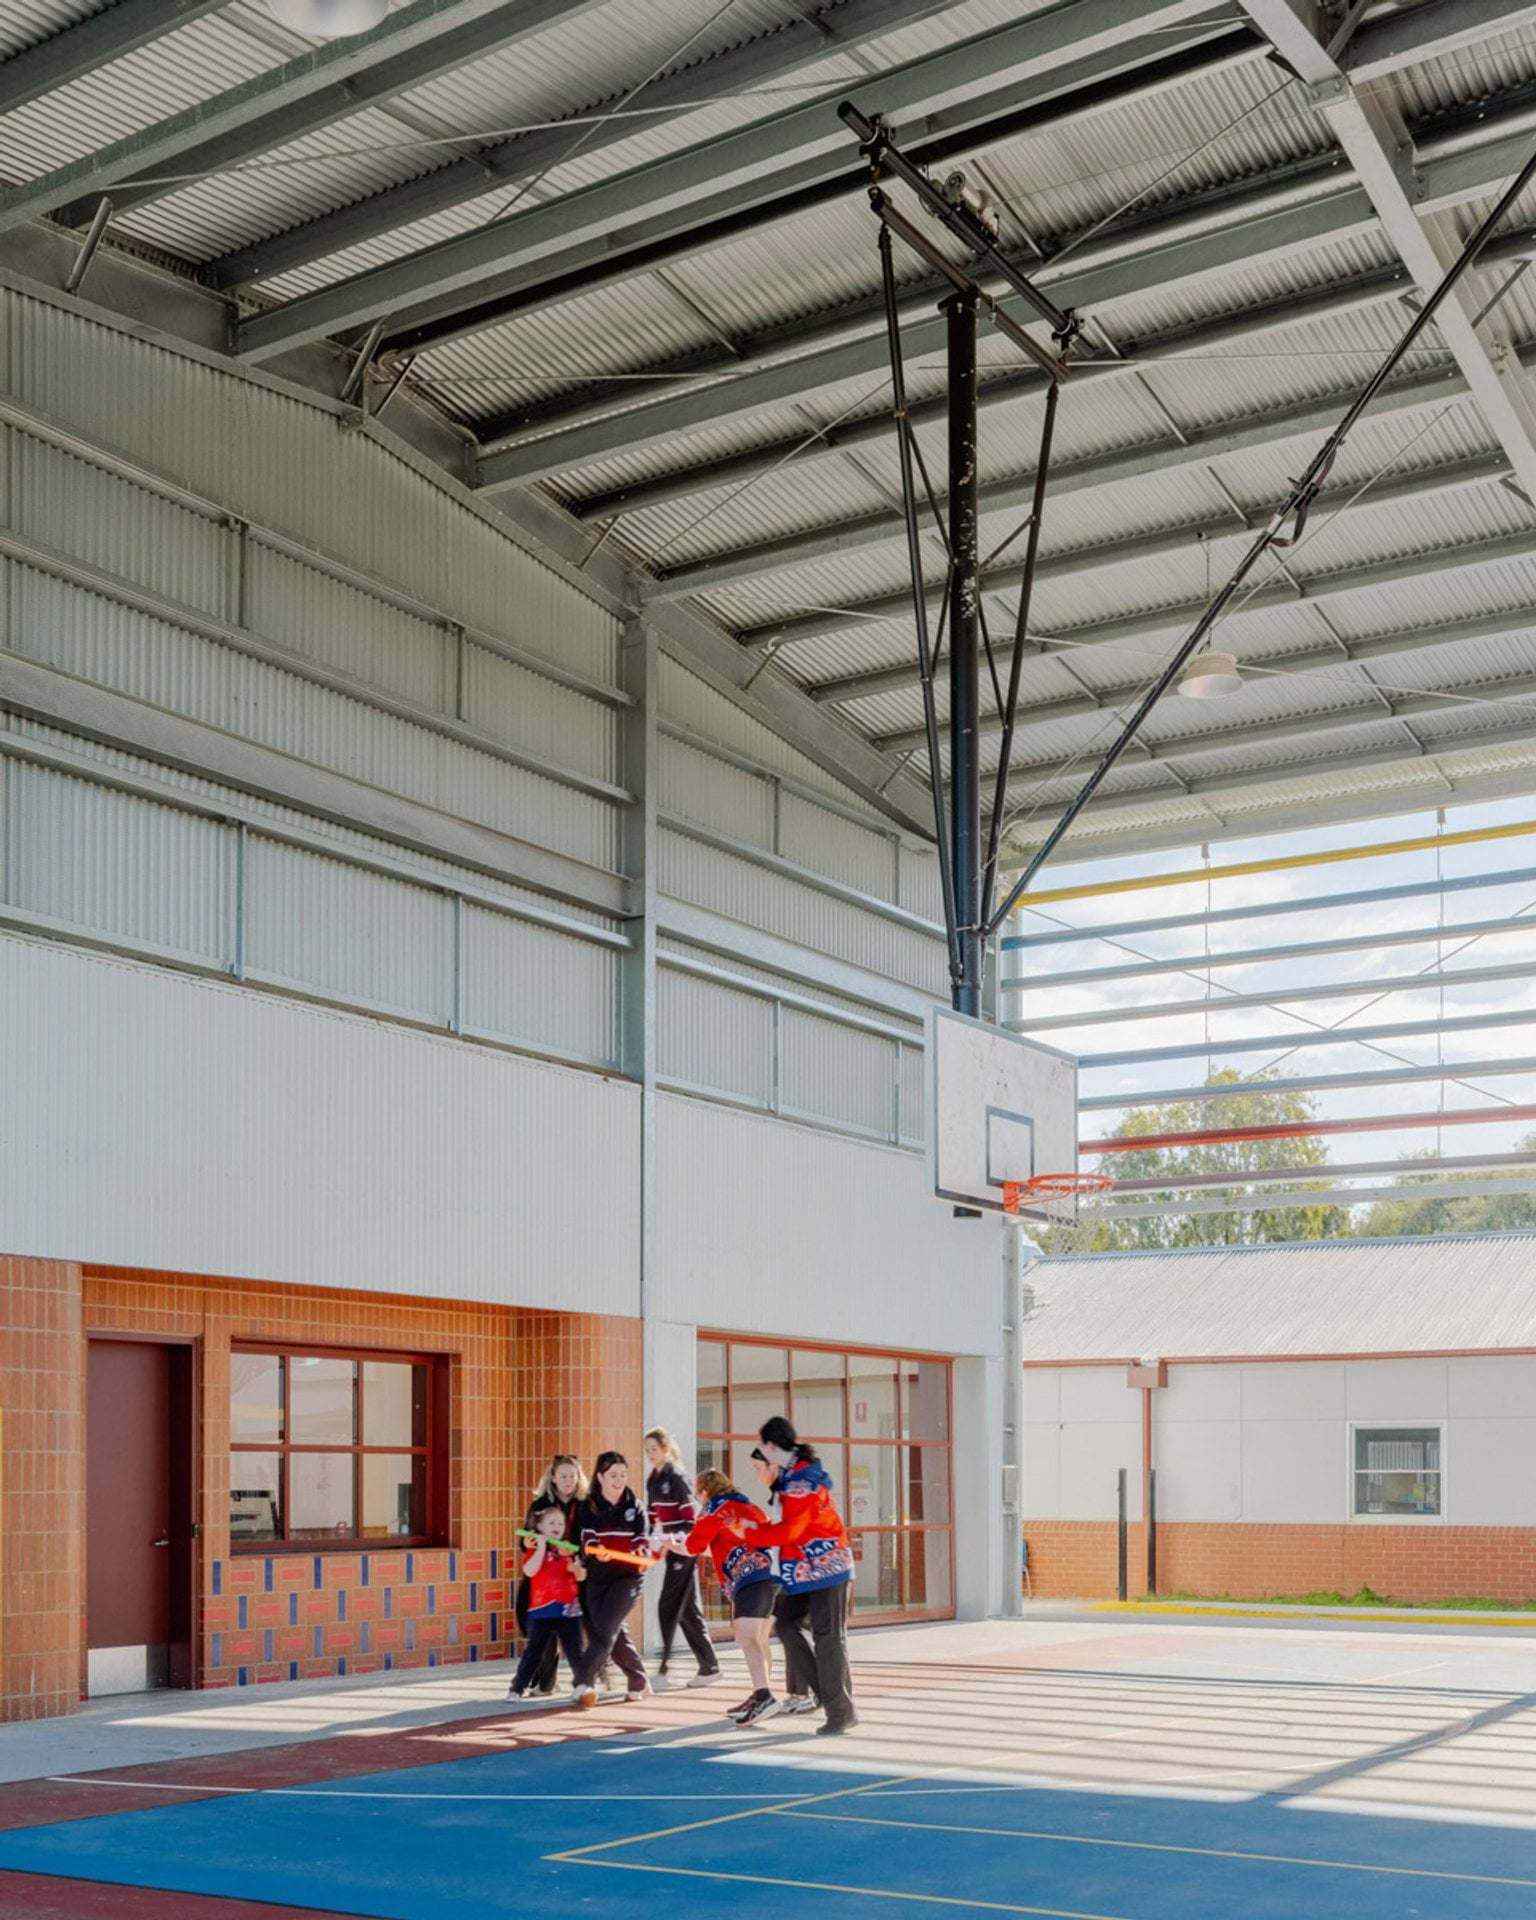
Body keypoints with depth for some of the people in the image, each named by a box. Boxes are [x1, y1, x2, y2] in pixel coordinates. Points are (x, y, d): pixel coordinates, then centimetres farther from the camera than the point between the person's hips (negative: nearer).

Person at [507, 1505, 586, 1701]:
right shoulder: (535, 1549, 0)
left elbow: (582, 1576, 13)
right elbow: (530, 1571, -19)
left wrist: (577, 1569, -10)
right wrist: (541, 1547, -18)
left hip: (568, 1609, 3)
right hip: (542, 1611, -3)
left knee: (574, 1651, 6)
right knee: (534, 1651, 2)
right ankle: (517, 1689, 9)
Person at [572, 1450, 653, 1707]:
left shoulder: (634, 1506, 5)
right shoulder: (587, 1507, 4)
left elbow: (642, 1539, -2)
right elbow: (586, 1537, -10)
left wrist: (640, 1553, -26)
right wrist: (595, 1550, -33)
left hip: (628, 1575, -2)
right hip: (598, 1577, 2)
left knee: (605, 1628, -17)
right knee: (614, 1633, 2)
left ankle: (583, 1682, -19)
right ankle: (639, 1681, 20)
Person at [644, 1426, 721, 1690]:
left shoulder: (675, 1477, -12)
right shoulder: (652, 1480, 13)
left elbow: (691, 1515, -16)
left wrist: (678, 1540, -26)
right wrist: (653, 1541, 8)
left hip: (683, 1549, -9)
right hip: (670, 1547, 9)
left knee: (668, 1607, -10)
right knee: (687, 1609, 10)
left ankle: (663, 1670, -8)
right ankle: (709, 1667, 16)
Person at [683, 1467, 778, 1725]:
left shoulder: (715, 1508, 1)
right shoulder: (747, 1505, 27)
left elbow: (693, 1546, 4)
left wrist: (673, 1545, 24)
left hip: (749, 1577, -9)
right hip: (769, 1575, 9)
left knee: (747, 1638, -19)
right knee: (759, 1640, 19)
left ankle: (763, 1696, -34)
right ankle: (760, 1697, 26)